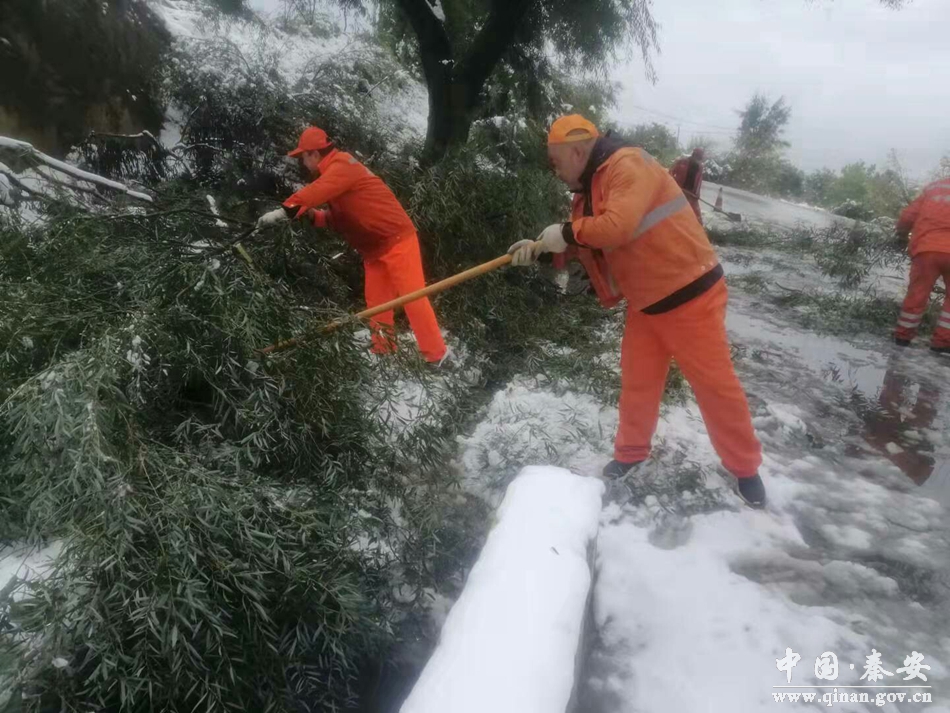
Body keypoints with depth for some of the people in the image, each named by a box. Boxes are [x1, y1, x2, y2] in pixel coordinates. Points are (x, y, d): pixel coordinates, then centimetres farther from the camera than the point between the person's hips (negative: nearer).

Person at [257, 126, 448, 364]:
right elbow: (338, 217, 17)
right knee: (376, 304, 9)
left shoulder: (342, 165, -13)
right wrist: (311, 215, 2)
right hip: (375, 248, 10)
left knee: (412, 297, -9)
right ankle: (383, 351, 17)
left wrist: (286, 210, -32)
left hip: (397, 240, -10)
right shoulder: (334, 173, 17)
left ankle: (437, 355, -4)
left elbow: (317, 192, -29)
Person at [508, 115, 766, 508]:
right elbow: (586, 244, 13)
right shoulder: (589, 190, 10)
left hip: (689, 295, -8)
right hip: (644, 303, 8)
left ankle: (745, 468, 20)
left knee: (715, 384, 2)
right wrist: (540, 248, -2)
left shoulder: (628, 165, -19)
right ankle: (631, 452, 32)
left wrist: (567, 232, -18)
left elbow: (618, 226, -33)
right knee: (636, 382, 14)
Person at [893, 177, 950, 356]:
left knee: (917, 293, 12)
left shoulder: (934, 187, 15)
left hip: (926, 250, 2)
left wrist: (902, 232, 30)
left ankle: (903, 335, 19)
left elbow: (908, 216, 12)